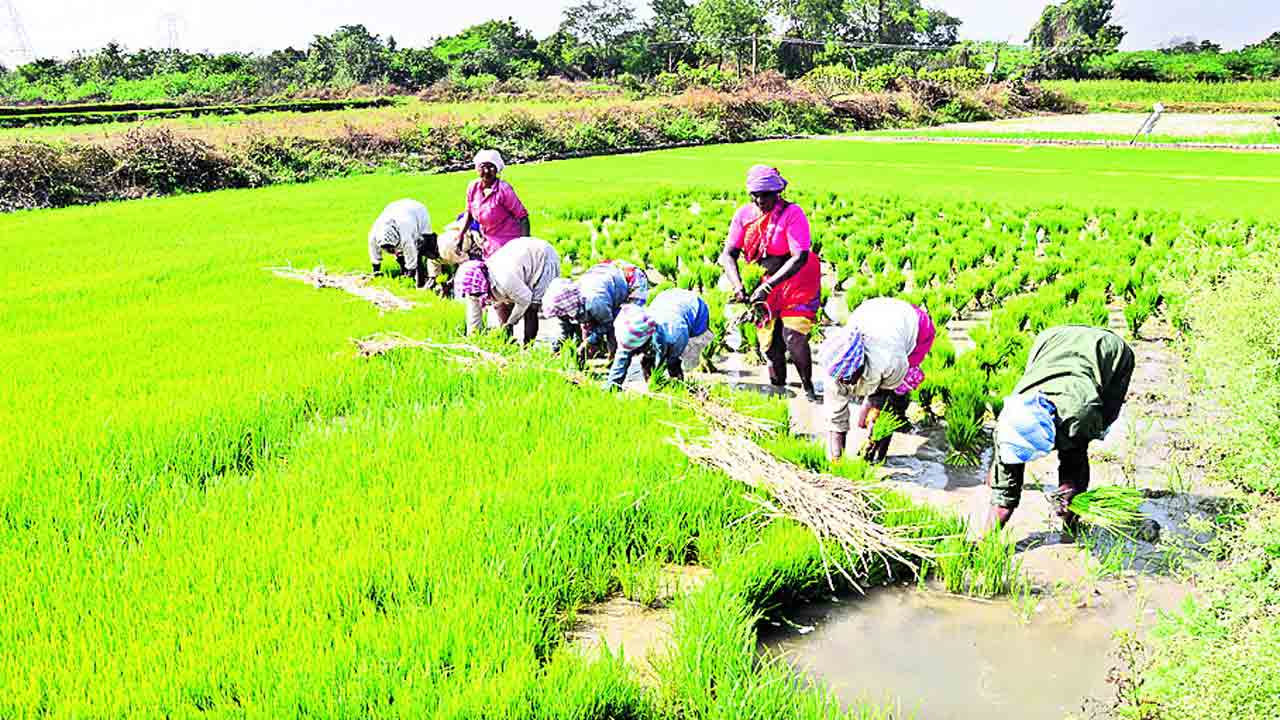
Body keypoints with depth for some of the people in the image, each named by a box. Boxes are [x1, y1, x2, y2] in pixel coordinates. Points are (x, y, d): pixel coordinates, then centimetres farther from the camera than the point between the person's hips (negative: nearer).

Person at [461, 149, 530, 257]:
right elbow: (469, 214, 13)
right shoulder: (473, 187, -3)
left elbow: (523, 218, -20)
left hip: (508, 244, -7)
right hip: (489, 244, 7)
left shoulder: (503, 189, -20)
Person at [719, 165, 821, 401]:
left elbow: (799, 258, -26)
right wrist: (738, 286, -21)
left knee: (793, 337, -18)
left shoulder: (792, 213, -19)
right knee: (770, 345, 6)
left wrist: (768, 285, -33)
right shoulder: (744, 215, -4)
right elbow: (729, 254, -5)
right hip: (765, 285, 5)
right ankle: (777, 388, 25)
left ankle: (808, 386, 2)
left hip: (796, 282, -5)